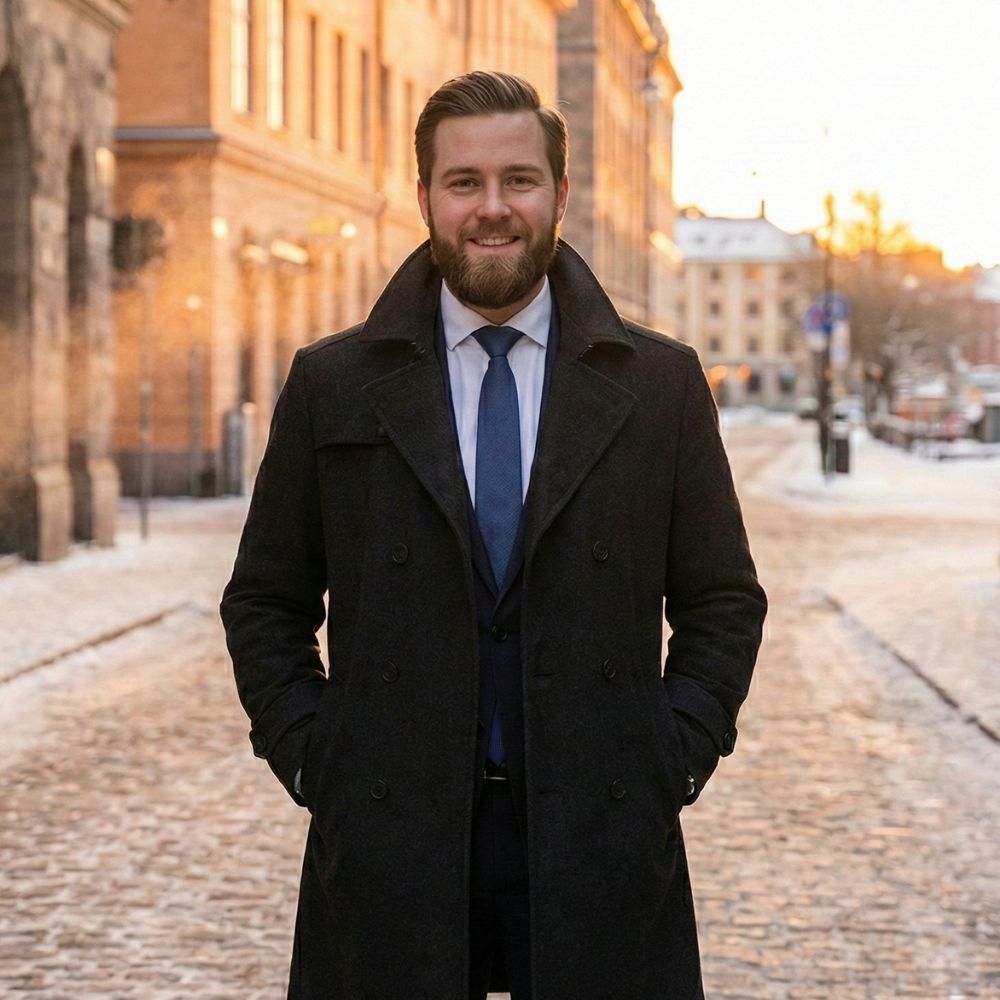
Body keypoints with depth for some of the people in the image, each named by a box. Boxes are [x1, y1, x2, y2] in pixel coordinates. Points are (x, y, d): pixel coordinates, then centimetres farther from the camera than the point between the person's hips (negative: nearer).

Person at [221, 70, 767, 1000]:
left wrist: (673, 758, -2)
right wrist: (309, 760, -1)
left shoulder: (661, 383, 6)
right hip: (389, 840, 0)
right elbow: (265, 604, 9)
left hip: (601, 841, 0)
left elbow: (723, 602, 9)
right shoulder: (330, 384, 5)